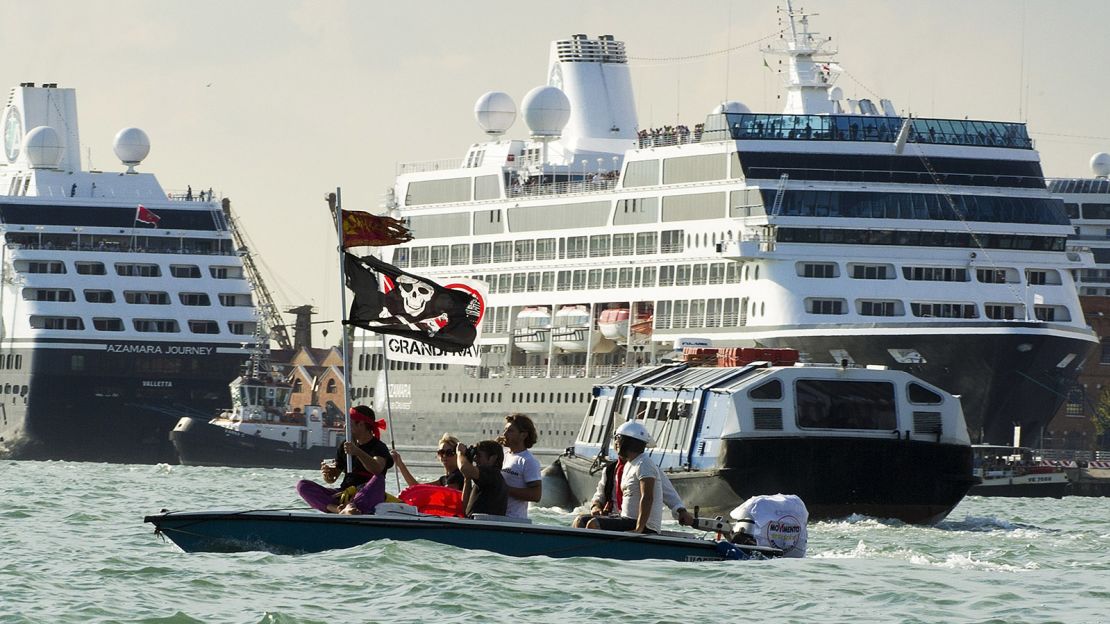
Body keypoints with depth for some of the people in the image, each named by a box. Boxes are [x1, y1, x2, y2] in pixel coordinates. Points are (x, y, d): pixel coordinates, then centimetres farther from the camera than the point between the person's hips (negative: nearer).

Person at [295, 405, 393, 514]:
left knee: (378, 479, -37)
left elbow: (377, 470, -26)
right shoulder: (344, 447, 16)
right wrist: (327, 472, -8)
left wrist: (358, 452, -40)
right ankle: (336, 508, -36)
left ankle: (348, 508, -56)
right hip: (344, 495, 6)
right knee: (302, 485, -11)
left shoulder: (379, 447, -3)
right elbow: (331, 479, 17)